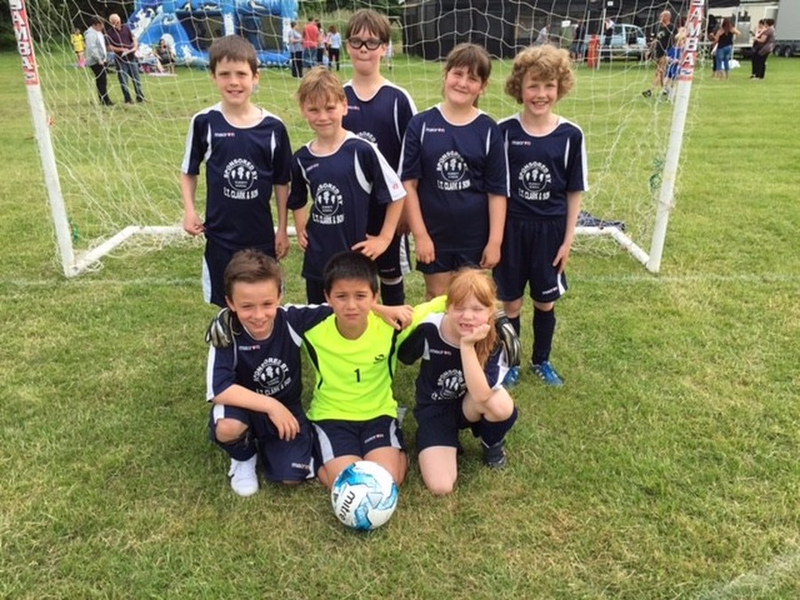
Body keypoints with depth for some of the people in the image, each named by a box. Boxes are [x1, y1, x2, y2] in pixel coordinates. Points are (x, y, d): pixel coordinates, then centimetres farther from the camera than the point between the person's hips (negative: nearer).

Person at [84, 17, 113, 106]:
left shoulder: (99, 32, 17)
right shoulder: (91, 34, -15)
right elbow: (92, 48, -22)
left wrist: (105, 58, 20)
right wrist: (99, 60, -23)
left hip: (102, 60, 10)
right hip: (96, 62, -10)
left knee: (102, 81, 12)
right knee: (101, 81, -11)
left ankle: (103, 100, 18)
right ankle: (105, 100, -11)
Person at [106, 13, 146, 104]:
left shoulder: (126, 28, 5)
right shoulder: (109, 33, -3)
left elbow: (134, 39, 7)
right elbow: (110, 47, -7)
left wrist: (135, 47, -13)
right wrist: (122, 50, -19)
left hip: (132, 57, 3)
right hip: (120, 60, -2)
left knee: (136, 78, 8)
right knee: (123, 81, 0)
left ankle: (140, 97, 17)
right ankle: (128, 100, 8)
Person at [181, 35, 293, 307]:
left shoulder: (273, 127, -7)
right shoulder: (204, 122, -7)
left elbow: (281, 182, 3)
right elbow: (188, 172, 7)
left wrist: (282, 229, 4)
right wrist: (189, 210, -6)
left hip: (262, 234, 0)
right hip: (220, 235, 0)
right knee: (228, 306, 12)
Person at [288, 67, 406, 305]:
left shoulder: (361, 151, -13)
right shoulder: (302, 158, 3)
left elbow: (396, 194, -6)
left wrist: (384, 238, -6)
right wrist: (301, 229, 11)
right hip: (317, 260, 5)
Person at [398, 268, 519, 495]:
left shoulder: (495, 341, -23)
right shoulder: (430, 329, -22)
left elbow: (481, 395, -36)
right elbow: (403, 357, -2)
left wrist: (467, 345, -40)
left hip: (468, 407, 1)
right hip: (435, 410, -1)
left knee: (502, 406, -35)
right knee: (441, 487, -20)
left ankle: (492, 442, 2)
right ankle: (450, 440, 13)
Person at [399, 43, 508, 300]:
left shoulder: (489, 130, -4)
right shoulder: (421, 124, -6)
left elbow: (497, 191, -3)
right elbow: (408, 182, -6)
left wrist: (495, 241, -7)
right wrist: (419, 234, -10)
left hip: (475, 236, 1)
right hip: (433, 233, 0)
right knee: (437, 299, 14)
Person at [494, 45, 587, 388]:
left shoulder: (570, 135, -5)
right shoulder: (505, 131, -8)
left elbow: (574, 192, 1)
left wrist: (568, 238, -1)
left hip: (550, 230, 1)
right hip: (511, 227, -1)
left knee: (545, 302, 15)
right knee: (511, 302, 10)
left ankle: (541, 361, 37)